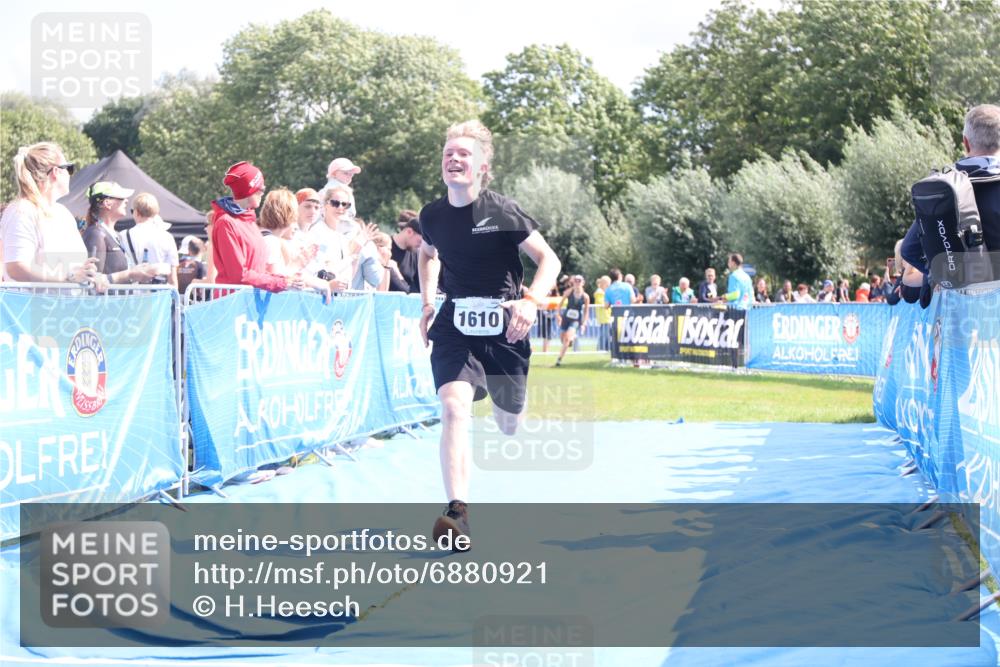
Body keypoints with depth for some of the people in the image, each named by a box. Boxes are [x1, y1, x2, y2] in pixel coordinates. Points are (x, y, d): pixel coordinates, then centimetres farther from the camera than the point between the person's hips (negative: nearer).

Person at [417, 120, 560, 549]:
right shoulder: (432, 215, -1)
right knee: (454, 408, -25)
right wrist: (427, 303, 12)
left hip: (504, 330, -1)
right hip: (455, 328, 1)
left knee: (508, 425, 15)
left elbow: (549, 260, -11)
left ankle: (506, 405, 57)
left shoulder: (503, 212, -13)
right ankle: (458, 513, -31)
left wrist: (531, 301, -28)